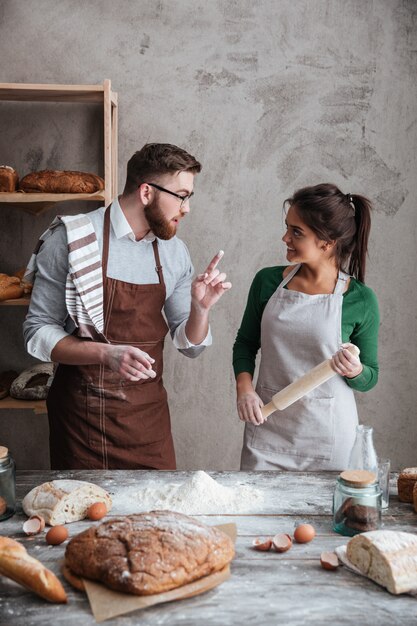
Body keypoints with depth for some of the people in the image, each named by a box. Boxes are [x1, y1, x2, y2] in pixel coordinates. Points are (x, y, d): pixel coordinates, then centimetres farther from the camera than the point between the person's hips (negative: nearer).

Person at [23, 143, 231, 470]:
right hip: (84, 410, -4)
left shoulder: (175, 252, 3)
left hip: (150, 411, 4)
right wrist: (106, 354, -24)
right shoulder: (72, 238, -11)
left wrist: (200, 308, -13)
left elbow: (189, 345, 8)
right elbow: (39, 332, -10)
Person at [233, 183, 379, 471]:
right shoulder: (268, 281, -2)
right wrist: (244, 387, -6)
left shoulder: (361, 300, -9)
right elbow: (246, 342, 10)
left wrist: (354, 371, -20)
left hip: (327, 432, -2)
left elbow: (370, 379, 1)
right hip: (267, 425, 2)